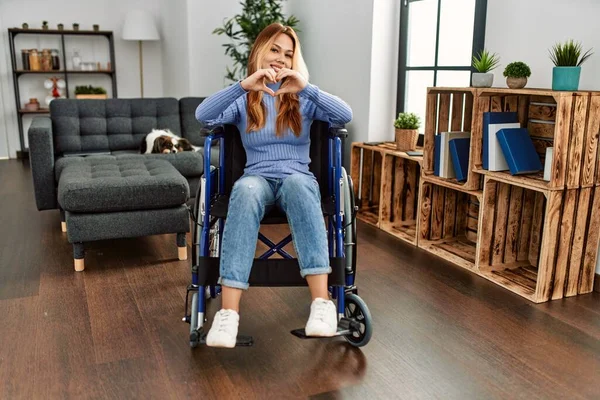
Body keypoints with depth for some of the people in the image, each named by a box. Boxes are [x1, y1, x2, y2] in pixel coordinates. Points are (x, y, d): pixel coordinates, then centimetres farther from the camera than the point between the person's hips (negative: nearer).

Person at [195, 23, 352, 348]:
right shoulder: (242, 100, 11)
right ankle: (228, 312, -45)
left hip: (298, 179, 0)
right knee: (246, 190, -37)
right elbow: (203, 116, -10)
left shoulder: (303, 99, 13)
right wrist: (244, 85, -22)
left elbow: (345, 116, -6)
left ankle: (322, 301, -45)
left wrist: (306, 88, -19)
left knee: (297, 185, -38)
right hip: (258, 179, 0)